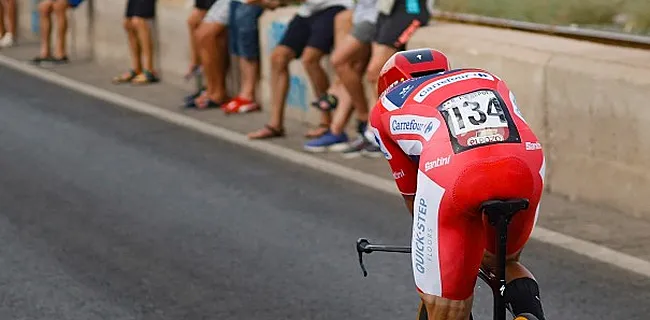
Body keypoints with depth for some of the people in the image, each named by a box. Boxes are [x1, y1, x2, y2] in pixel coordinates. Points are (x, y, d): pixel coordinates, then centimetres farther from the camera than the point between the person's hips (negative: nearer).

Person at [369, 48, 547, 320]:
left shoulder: (387, 107, 32)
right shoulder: (490, 81, 41)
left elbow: (410, 193, 35)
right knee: (505, 264, 34)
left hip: (449, 175, -3)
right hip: (526, 170, 3)